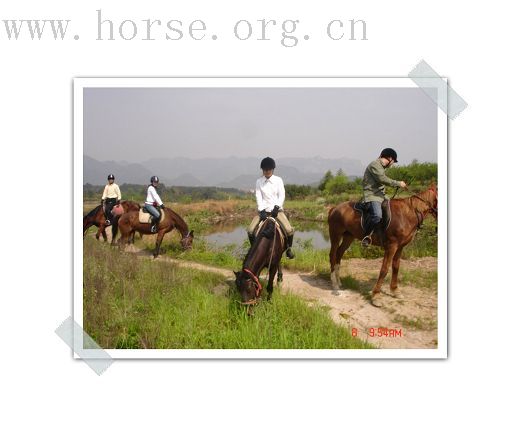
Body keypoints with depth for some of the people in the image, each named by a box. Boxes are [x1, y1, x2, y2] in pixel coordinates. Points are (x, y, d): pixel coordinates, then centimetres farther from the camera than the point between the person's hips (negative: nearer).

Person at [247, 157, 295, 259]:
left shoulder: (278, 180, 3)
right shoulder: (259, 182, 5)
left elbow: (282, 196, -2)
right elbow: (258, 197, -2)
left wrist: (276, 207, -16)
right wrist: (261, 211, -15)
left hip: (277, 209, -1)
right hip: (263, 210, 1)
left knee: (289, 230, -21)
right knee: (250, 231, -15)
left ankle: (289, 248, 7)